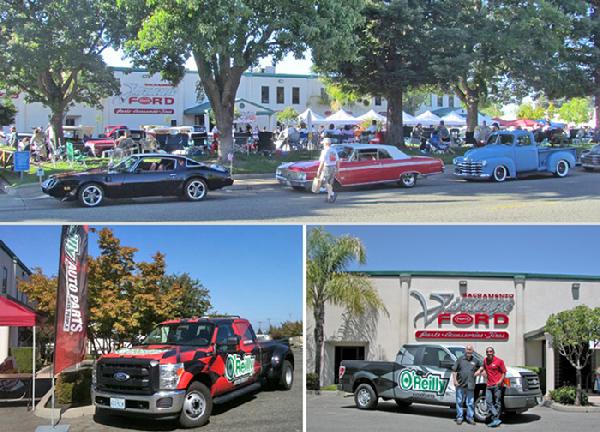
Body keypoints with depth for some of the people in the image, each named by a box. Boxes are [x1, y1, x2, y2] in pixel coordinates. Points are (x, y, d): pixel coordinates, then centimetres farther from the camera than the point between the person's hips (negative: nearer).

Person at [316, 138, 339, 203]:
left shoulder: (325, 151, -13)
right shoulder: (334, 151, 9)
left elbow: (322, 162, -16)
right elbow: (337, 161, 11)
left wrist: (319, 171, -12)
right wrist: (337, 169, 19)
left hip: (327, 168, -7)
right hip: (333, 168, 7)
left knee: (324, 182, 0)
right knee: (330, 183, 15)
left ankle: (332, 194, -16)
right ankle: (329, 198, 15)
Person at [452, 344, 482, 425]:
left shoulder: (475, 360, 9)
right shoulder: (460, 359, 4)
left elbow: (481, 366, 25)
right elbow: (454, 370, 4)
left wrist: (479, 370, 4)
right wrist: (454, 380, -5)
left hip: (470, 386, 1)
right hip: (460, 385, -1)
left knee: (470, 403, 3)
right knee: (459, 402, 3)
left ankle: (470, 418, 12)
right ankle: (459, 417, 10)